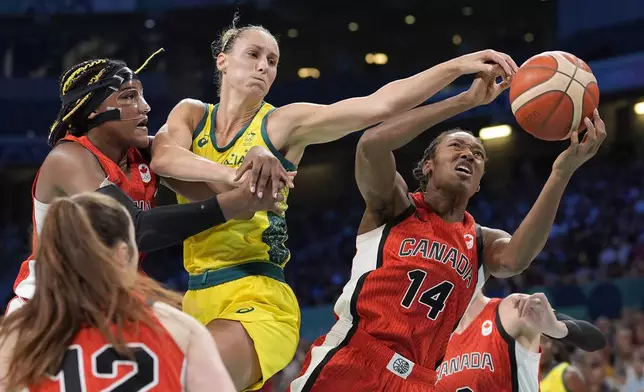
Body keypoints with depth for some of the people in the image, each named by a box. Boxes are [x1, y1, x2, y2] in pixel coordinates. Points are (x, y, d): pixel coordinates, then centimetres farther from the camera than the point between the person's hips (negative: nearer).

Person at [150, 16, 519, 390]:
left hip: (258, 298, -4)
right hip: (198, 295, 4)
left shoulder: (284, 123, 1)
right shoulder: (191, 114, 10)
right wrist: (228, 174, -32)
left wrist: (457, 66, -20)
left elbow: (378, 105, -10)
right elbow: (163, 158, -13)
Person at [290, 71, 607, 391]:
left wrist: (561, 174, -24)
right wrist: (468, 100, -17)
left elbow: (515, 260, -13)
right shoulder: (394, 206, 6)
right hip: (347, 364, -3)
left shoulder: (483, 243, 13)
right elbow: (371, 144, -15)